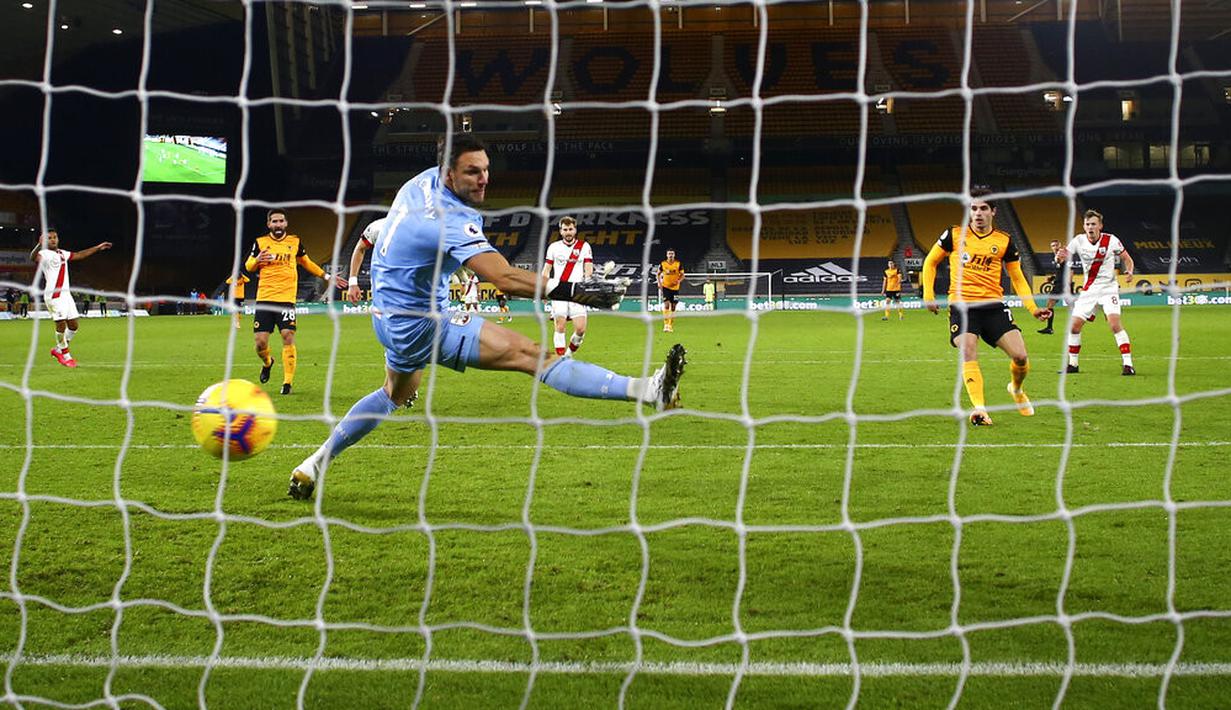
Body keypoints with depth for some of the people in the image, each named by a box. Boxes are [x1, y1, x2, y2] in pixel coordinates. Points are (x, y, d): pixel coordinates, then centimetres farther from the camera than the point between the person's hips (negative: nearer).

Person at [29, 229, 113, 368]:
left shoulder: (62, 253, 18)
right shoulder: (44, 254, -9)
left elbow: (79, 255, 31)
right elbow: (33, 257, -31)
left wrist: (98, 248, 35)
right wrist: (40, 245, -51)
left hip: (65, 293, 8)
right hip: (53, 295, -8)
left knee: (73, 325, 8)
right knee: (61, 324, -11)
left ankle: (58, 350, 25)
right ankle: (65, 355, 3)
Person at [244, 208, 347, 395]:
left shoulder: (294, 242, 9)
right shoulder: (260, 242, 6)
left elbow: (307, 263, 24)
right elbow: (248, 267, 14)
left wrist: (327, 277, 20)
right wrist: (257, 260, -9)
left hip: (286, 299, 0)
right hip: (264, 299, 0)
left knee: (288, 337, -14)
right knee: (260, 342, -4)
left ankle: (288, 382, -7)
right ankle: (267, 362, 32)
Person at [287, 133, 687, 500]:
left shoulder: (424, 182, 0)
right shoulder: (451, 222, -27)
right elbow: (505, 279, -39)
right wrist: (571, 291, -43)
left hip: (389, 315, 10)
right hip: (419, 325, -10)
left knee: (395, 394, 35)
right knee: (529, 354, -21)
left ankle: (314, 465, 39)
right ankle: (646, 390, -34)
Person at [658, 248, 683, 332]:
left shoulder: (678, 264, -2)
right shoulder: (663, 264, -1)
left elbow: (682, 275, 2)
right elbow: (658, 274, 10)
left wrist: (678, 281, -17)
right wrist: (659, 283, -3)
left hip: (675, 288, 2)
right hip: (666, 287, -2)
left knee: (673, 307, 7)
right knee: (666, 305, -15)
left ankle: (670, 326, 17)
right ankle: (666, 325, -15)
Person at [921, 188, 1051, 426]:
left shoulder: (1004, 241, 7)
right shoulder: (955, 234, 4)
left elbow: (1017, 278, 13)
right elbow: (930, 262, 15)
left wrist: (1033, 308, 3)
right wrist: (928, 295, 5)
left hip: (993, 306, 1)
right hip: (962, 306, -1)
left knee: (1020, 356, -7)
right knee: (969, 353, -23)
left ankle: (1016, 390, 26)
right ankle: (979, 409, -24)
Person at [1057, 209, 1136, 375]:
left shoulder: (1111, 240, -8)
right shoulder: (1079, 241, -3)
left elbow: (1126, 258, 4)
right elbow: (1063, 257, -12)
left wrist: (1129, 272, -17)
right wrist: (1060, 256, -37)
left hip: (1108, 288, -3)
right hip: (1089, 290, 3)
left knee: (1115, 323, -21)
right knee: (1074, 326, -1)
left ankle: (1128, 364, -17)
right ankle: (1072, 364, 15)